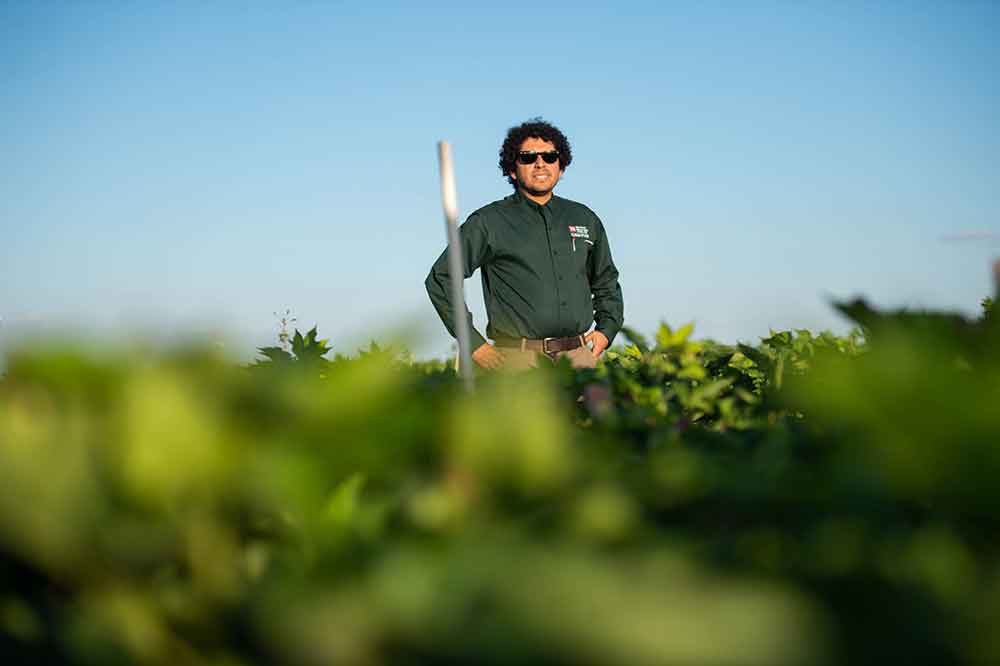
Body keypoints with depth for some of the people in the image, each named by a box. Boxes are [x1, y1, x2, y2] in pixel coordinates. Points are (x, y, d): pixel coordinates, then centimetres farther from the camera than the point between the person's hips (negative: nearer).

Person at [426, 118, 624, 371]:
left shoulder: (585, 220, 18)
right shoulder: (489, 222, 4)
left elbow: (606, 282, 32)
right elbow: (440, 279, 5)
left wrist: (606, 330, 16)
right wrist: (474, 344, 0)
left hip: (579, 355, 3)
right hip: (518, 359, -3)